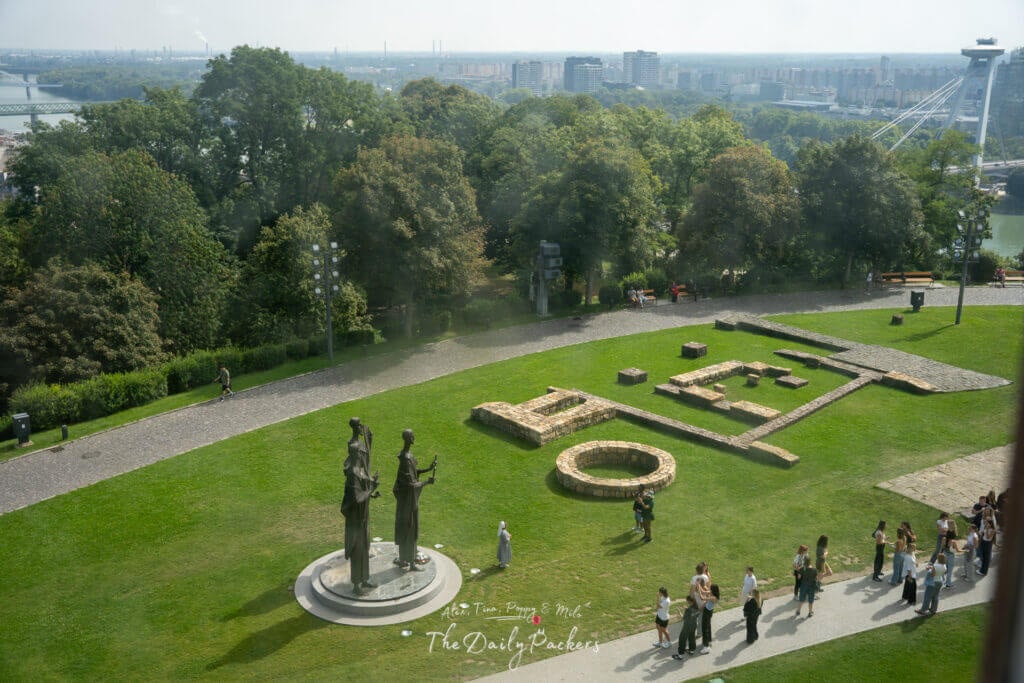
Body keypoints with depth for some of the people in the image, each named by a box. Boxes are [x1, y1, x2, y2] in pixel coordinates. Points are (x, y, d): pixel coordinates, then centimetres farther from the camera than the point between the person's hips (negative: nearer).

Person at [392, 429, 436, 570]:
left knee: (404, 526, 20)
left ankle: (402, 559, 34)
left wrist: (428, 469, 7)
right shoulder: (406, 459, -31)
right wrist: (427, 482, -14)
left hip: (406, 496, 10)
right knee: (410, 529, 4)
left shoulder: (406, 453, 1)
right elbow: (411, 484, -27)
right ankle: (412, 563, 18)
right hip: (408, 497, -10)